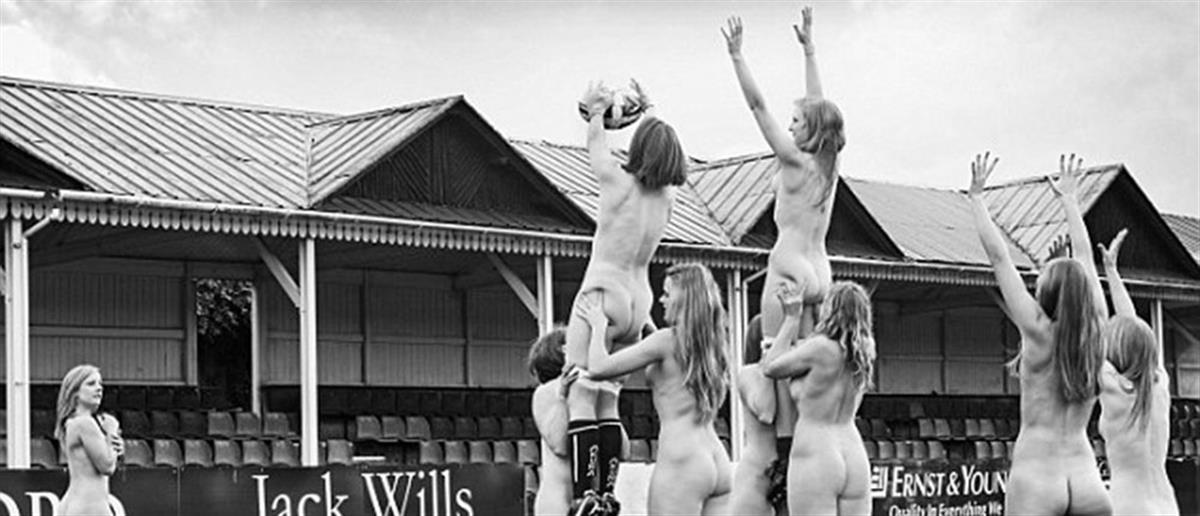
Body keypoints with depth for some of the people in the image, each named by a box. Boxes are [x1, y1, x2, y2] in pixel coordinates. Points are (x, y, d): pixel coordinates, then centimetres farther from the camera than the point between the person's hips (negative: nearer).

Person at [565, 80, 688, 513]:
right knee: (608, 399, 12)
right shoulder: (666, 196, 5)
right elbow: (662, 147, 25)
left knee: (581, 396, -9)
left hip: (602, 295, -6)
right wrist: (649, 112, 39)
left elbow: (595, 145, 8)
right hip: (637, 303, 7)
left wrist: (596, 111, 26)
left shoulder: (620, 183, -11)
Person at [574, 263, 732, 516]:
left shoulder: (667, 339, -8)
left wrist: (598, 325, 7)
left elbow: (598, 368, -9)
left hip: (681, 462, -8)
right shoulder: (711, 343, 14)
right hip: (718, 464, 8)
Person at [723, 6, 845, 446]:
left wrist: (737, 55, -9)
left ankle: (786, 444, -12)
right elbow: (819, 105, 20)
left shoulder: (795, 161, -9)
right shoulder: (829, 163, 8)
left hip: (789, 269, -7)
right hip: (821, 273, 7)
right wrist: (809, 49, 29)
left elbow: (758, 105, -11)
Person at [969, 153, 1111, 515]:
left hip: (1035, 476, -4)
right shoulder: (1097, 332, 7)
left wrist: (976, 195, 8)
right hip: (1086, 479, 4)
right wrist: (1069, 198, 33)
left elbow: (998, 256, 0)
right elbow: (1083, 256, 21)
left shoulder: (1038, 332, -4)